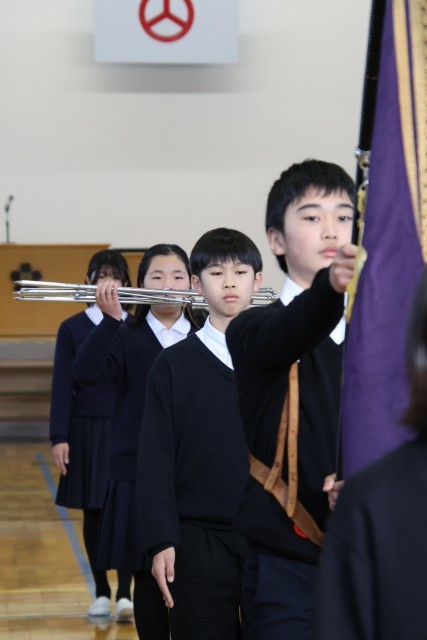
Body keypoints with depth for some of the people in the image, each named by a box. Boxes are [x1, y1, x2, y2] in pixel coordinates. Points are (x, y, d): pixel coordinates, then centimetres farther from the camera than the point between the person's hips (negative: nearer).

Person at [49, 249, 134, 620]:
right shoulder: (72, 329, 1)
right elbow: (62, 386, 0)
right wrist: (59, 438, -6)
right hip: (88, 431, 1)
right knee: (93, 513, 7)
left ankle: (125, 594, -2)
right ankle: (101, 592, 17)